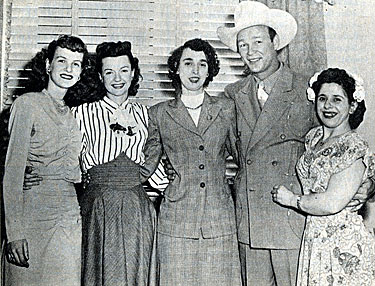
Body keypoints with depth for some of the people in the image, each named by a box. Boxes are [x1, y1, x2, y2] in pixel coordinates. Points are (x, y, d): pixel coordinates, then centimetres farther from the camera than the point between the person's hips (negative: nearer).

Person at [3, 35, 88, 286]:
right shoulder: (27, 104, -4)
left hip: (70, 218, 6)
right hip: (35, 217, -5)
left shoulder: (71, 114, 14)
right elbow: (13, 170, -10)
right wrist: (15, 233, -16)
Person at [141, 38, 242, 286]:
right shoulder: (160, 113, 7)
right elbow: (147, 165, 11)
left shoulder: (226, 108, 9)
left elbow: (241, 153, 17)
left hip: (219, 218, 1)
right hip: (176, 219, -1)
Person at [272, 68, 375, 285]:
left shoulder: (354, 147, -16)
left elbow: (332, 203, -22)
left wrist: (292, 199, -10)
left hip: (345, 244, -6)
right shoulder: (313, 138, 7)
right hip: (314, 239, 7)